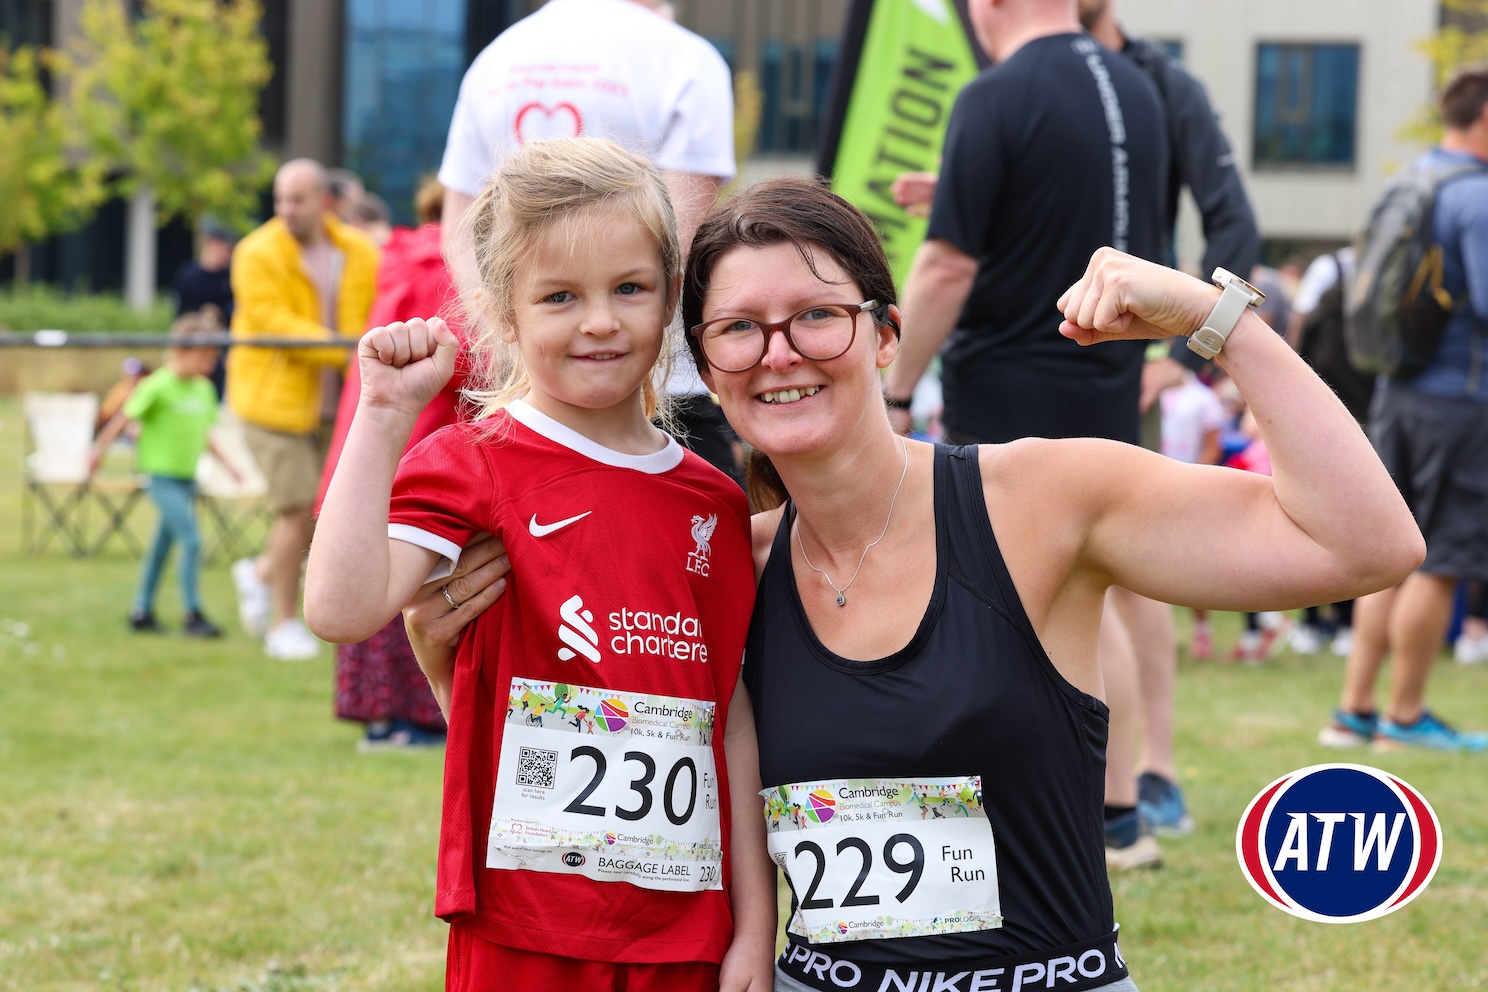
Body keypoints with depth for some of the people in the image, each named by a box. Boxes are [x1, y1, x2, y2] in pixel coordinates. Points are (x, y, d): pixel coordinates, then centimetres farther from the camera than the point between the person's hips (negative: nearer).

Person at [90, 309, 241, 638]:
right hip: (162, 475, -7)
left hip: (187, 476, 7)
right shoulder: (159, 386, -14)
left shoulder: (204, 389, 8)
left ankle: (142, 611, 24)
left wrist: (224, 461, 17)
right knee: (191, 539, -15)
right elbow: (124, 418, -7)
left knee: (163, 544, 14)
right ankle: (192, 615, -9)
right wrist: (98, 450, -2)